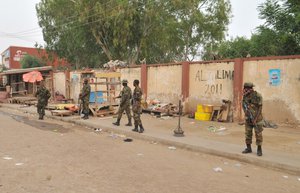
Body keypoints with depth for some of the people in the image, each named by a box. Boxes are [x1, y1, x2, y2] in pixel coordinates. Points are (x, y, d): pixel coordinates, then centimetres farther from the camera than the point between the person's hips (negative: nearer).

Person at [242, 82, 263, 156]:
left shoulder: (257, 96, -15)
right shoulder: (245, 96, 1)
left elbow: (260, 108, -15)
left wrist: (255, 119, -19)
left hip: (257, 118, -5)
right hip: (248, 119, 5)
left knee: (258, 134, 2)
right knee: (247, 134, 7)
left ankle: (259, 149, 12)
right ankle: (248, 148, 19)